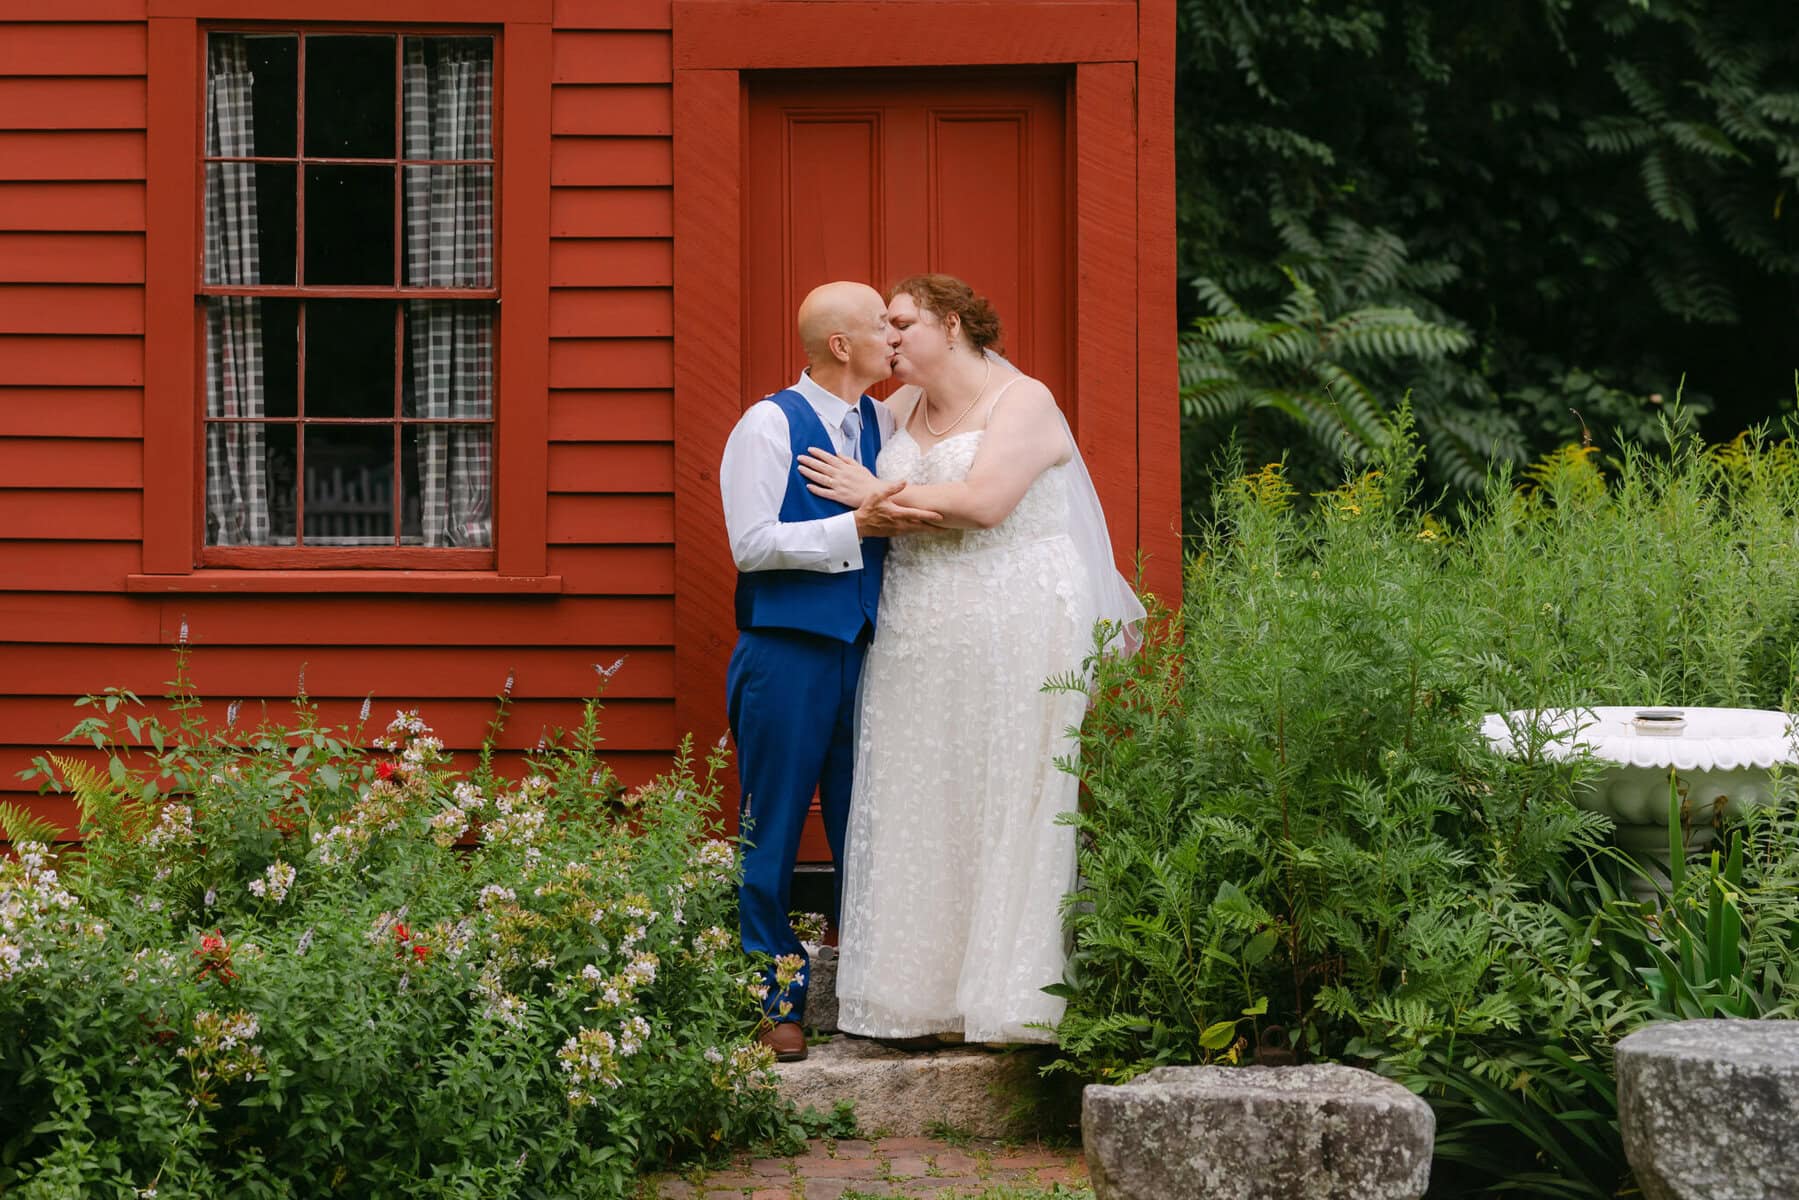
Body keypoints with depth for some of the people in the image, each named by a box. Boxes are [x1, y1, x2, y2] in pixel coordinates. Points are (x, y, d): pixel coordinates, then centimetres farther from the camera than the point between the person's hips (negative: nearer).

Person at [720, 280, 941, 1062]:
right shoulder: (769, 425, -7)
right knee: (773, 833, 1)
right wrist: (856, 526, -19)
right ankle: (771, 1006, 9)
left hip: (864, 648, 6)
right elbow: (752, 543, -14)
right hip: (788, 653, -6)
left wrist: (906, 519, 0)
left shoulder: (883, 423, 12)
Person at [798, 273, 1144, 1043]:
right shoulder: (902, 409, 15)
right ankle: (922, 990, 9)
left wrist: (879, 495, -11)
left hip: (1013, 633, -6)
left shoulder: (1023, 403, -6)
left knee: (1006, 810, -5)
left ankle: (1009, 998, 0)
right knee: (916, 810, 4)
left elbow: (983, 501, -18)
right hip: (919, 645, 7)